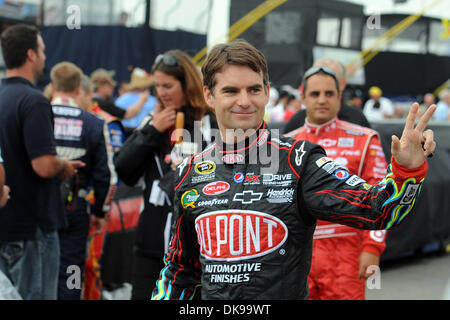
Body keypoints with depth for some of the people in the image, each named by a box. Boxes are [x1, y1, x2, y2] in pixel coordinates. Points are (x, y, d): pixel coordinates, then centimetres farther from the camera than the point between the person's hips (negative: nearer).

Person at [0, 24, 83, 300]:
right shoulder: (34, 101, -18)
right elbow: (44, 166, -25)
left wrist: (59, 164, 18)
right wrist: (64, 167, -4)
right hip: (31, 226, -8)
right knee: (37, 296, 0)